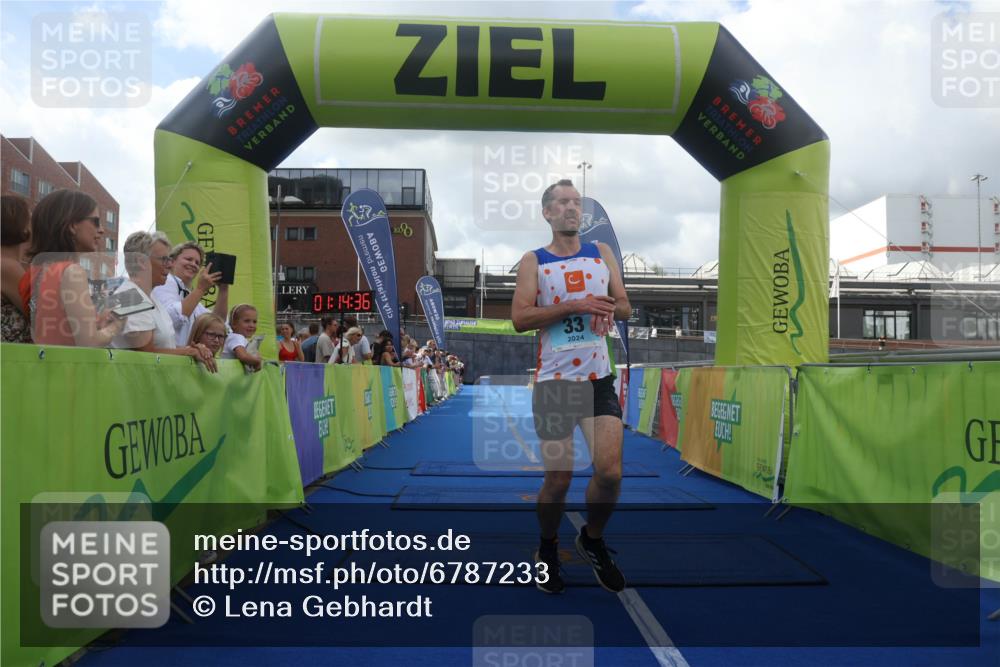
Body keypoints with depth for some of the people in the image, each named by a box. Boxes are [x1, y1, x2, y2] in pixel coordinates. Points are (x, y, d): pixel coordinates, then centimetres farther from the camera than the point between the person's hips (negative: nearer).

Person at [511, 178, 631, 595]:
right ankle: (548, 549, 29)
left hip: (600, 379, 3)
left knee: (610, 473, -5)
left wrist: (609, 308, -12)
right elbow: (519, 318, -11)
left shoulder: (602, 253, 11)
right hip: (554, 383, -3)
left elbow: (625, 307, 11)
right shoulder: (534, 261, 0)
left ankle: (592, 541, 23)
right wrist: (574, 306, -19)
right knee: (558, 479, 3)